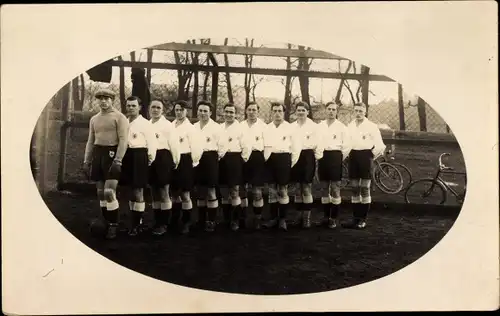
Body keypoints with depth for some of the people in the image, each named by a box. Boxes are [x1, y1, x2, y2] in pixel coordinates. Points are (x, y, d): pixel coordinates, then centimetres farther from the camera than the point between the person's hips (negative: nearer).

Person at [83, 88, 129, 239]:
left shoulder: (120, 117, -5)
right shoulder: (94, 119, 15)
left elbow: (123, 140, -12)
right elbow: (90, 141, 18)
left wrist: (117, 160, -20)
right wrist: (86, 160, 10)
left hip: (112, 154, -6)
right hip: (97, 155, 7)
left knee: (109, 192, -11)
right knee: (100, 192, 9)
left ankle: (114, 225, 2)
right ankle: (106, 222, 22)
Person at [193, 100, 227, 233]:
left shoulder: (217, 127, -3)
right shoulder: (193, 127, 11)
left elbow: (223, 146, -7)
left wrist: (217, 158, -4)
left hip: (210, 160, -5)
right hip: (197, 160, 5)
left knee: (211, 192, 2)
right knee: (200, 192, 12)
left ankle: (211, 221, 12)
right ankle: (202, 220, 25)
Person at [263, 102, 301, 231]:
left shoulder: (290, 127, 1)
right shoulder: (267, 128, 8)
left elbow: (296, 147, 1)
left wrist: (291, 163, -2)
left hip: (284, 159, -3)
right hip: (270, 159, 3)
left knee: (283, 190, 3)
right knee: (272, 190, 8)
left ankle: (282, 219, 13)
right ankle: (273, 217, 18)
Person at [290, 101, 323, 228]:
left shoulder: (313, 126, -1)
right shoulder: (291, 126, 8)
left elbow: (318, 143, -2)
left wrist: (317, 158, -6)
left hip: (308, 157, -3)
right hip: (295, 157, 3)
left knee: (307, 188, -2)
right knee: (297, 188, 9)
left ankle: (307, 217, 8)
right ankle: (301, 215, 21)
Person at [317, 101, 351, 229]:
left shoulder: (341, 126, -1)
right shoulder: (319, 126, 7)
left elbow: (347, 146, -2)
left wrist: (340, 159, -1)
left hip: (335, 156, -3)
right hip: (322, 157, 3)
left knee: (335, 188, -1)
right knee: (324, 188, 10)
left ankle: (333, 218, 7)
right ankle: (326, 216, 21)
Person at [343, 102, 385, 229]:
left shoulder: (371, 126, -5)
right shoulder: (350, 126, 8)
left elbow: (380, 145, -7)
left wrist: (372, 156, -2)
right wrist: (348, 154, 7)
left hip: (365, 156, -4)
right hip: (353, 157, 4)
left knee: (365, 189, 0)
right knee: (354, 189, 7)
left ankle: (363, 219, 8)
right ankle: (355, 218, 15)